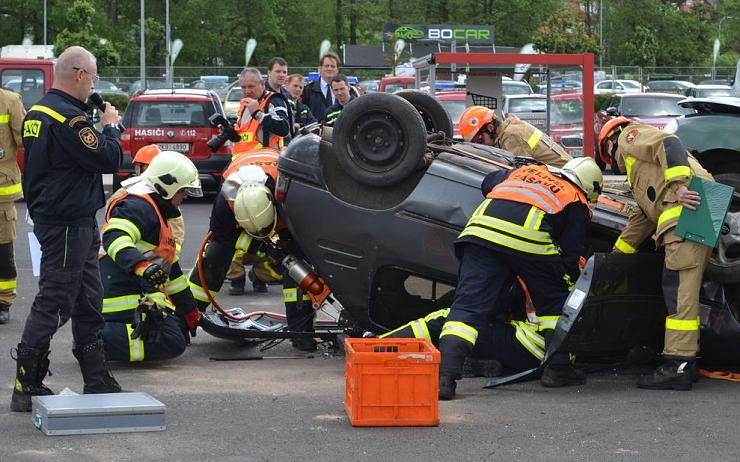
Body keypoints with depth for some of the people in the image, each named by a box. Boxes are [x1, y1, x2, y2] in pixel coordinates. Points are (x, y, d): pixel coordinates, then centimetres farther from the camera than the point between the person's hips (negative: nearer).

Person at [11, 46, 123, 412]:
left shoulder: (37, 112, 11)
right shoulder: (69, 117, -20)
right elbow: (109, 160, -19)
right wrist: (111, 127, -6)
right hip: (68, 223, -11)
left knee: (88, 303, 15)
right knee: (53, 303, -5)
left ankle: (97, 381, 22)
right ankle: (27, 386, -1)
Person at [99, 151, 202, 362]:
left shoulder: (158, 216, 27)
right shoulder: (139, 207, -9)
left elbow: (170, 268, 32)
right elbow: (115, 238, -29)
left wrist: (190, 312, 33)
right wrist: (142, 267, -46)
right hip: (127, 297, -11)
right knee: (171, 343, -20)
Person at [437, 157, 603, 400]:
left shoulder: (527, 171, 37)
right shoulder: (577, 204, 24)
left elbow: (488, 183, 47)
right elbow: (572, 256, 17)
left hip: (482, 227, 3)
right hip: (529, 235, -3)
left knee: (468, 305, -3)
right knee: (554, 300, 22)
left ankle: (445, 375, -19)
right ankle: (558, 368, 22)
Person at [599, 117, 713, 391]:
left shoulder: (630, 135, 13)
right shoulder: (637, 170, 39)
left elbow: (669, 145, -7)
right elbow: (644, 216, 41)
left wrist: (680, 184, -21)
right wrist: (616, 254, 47)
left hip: (688, 206, -10)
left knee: (679, 289, -15)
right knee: (684, 290, 11)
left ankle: (678, 366, -20)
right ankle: (688, 361, 11)